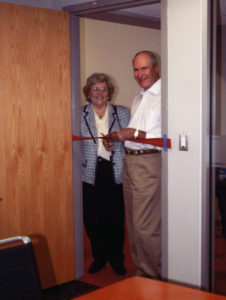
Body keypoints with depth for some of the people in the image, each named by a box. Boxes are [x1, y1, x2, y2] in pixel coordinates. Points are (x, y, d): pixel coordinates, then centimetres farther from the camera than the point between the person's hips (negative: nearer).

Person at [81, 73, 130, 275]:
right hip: (90, 173, 0)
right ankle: (99, 257, 22)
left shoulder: (122, 113, 10)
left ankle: (116, 258, 20)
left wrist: (115, 143, -13)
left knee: (116, 217, 3)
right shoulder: (79, 115, 7)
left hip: (115, 172, 0)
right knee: (92, 218, 3)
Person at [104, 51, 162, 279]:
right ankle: (141, 271, 27)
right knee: (133, 223, 14)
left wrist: (135, 134, -21)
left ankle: (155, 276, 9)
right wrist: (117, 138, 10)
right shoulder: (138, 98, 20)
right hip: (129, 161, 9)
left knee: (145, 226, -7)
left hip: (149, 163, -9)